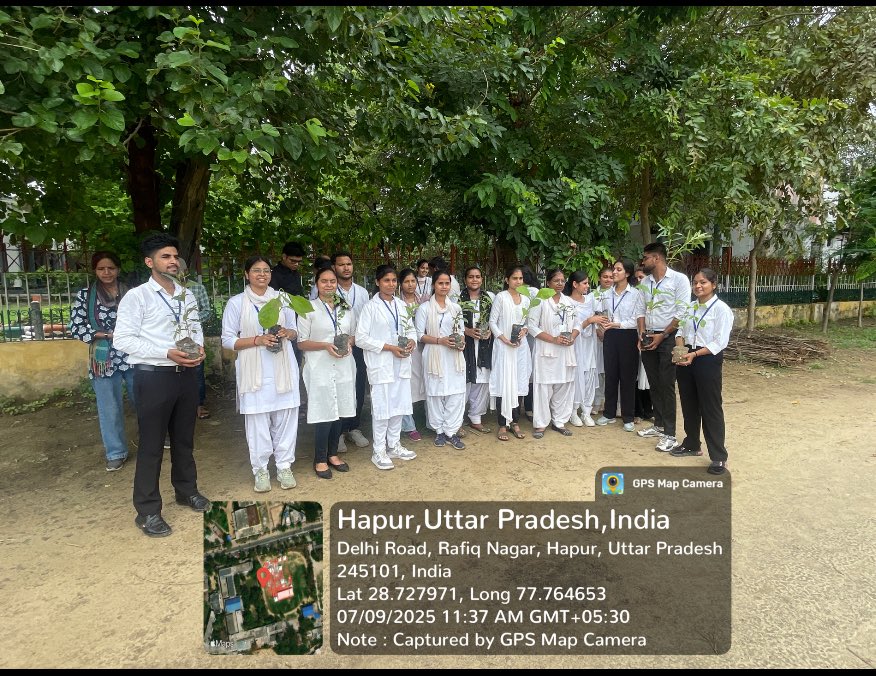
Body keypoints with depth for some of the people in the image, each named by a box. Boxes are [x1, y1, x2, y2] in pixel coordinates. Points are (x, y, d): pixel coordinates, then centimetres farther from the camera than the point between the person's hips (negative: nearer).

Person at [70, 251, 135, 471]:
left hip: (132, 356, 1)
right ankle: (116, 453, 20)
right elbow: (75, 327, -4)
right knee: (110, 408, 6)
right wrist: (107, 334, -13)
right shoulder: (85, 295, -1)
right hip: (104, 359, -1)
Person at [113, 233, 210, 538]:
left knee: (184, 438, 19)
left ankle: (186, 490, 37)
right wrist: (167, 353, -21)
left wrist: (199, 347, -5)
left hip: (186, 374, 6)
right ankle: (148, 511, 17)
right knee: (151, 445, 3)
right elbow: (122, 339, -14)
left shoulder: (187, 295, 9)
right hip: (153, 376, -6)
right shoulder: (136, 296, -10)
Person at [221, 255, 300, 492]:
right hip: (254, 372, -2)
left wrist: (287, 333, -8)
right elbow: (228, 340, 0)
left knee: (285, 418, 5)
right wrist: (257, 340, -14)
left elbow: (295, 332, 16)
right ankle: (260, 470, 17)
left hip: (282, 369, 2)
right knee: (257, 421, 1)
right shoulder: (236, 302, 1)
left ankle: (284, 466, 20)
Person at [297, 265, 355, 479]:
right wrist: (325, 345, -17)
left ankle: (333, 454, 25)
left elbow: (353, 336, 18)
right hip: (320, 368, -4)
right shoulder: (308, 309, -3)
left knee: (339, 412, 9)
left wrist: (348, 344, -5)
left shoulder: (346, 308, 11)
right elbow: (302, 342, -4)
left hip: (343, 367, 4)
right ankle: (320, 460, 14)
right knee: (324, 413, -2)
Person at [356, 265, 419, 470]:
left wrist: (412, 341, -6)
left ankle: (394, 445, 28)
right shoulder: (370, 307, -6)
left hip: (401, 363, 5)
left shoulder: (402, 305, 10)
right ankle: (379, 451, 13)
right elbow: (361, 338, -11)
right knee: (382, 409, 0)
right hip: (381, 365, -5)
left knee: (399, 406, 12)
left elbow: (411, 329, 18)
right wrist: (389, 347, -16)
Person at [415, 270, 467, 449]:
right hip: (434, 356, -3)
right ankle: (439, 430, 19)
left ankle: (451, 431, 12)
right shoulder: (425, 308, -2)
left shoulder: (456, 308, 12)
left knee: (456, 393, 0)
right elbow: (420, 335, -4)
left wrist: (461, 342, -3)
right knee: (436, 393, 3)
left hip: (454, 356, 3)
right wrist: (440, 340, -16)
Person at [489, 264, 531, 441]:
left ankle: (514, 422, 18)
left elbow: (528, 322, 16)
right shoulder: (500, 297, -5)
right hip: (503, 346, -5)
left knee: (519, 383, 6)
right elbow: (492, 322, -6)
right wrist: (504, 339, -15)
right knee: (504, 384, -4)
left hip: (521, 346, 5)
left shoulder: (526, 299, 10)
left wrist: (524, 330, -6)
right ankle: (502, 425, 5)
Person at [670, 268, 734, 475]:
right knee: (688, 404, 16)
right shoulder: (689, 307, 9)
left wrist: (694, 354, -22)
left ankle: (719, 457, 8)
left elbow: (720, 342, -15)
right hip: (685, 359, 6)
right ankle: (691, 444, 33)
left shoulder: (721, 309, -10)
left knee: (711, 408, -1)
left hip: (708, 360, -6)